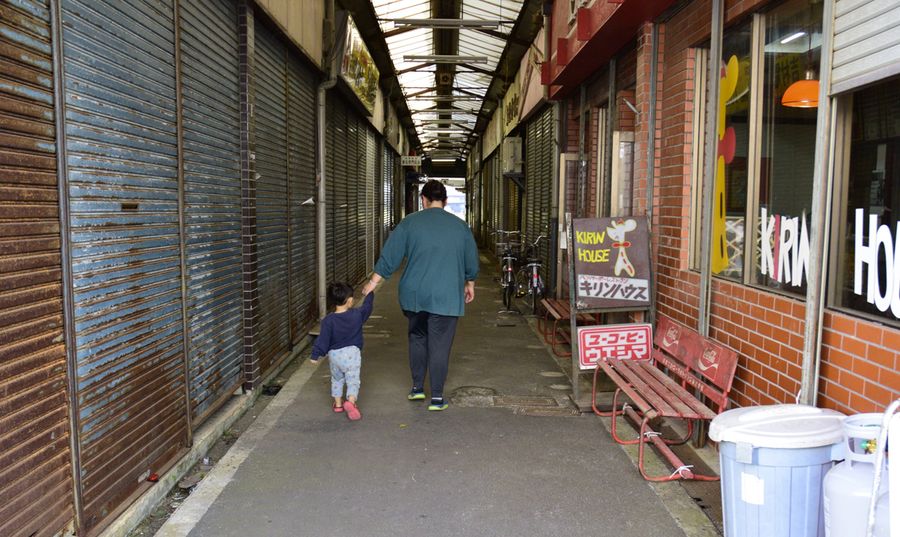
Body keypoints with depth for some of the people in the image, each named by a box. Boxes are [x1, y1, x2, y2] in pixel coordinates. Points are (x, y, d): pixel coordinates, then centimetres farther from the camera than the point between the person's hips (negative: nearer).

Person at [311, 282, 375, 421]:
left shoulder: (328, 320, -10)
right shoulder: (357, 315, -5)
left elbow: (323, 339, -10)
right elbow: (367, 306, 15)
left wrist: (316, 355, -2)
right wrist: (369, 294, 32)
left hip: (334, 355, 1)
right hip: (352, 353, -1)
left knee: (337, 379, 22)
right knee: (353, 380, 2)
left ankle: (338, 404, 30)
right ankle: (351, 401, -20)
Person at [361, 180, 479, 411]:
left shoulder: (410, 223, -1)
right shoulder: (460, 226, 3)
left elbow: (389, 256, -2)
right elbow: (472, 262, 12)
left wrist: (373, 282, 5)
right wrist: (470, 284, 27)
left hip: (415, 294, 1)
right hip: (446, 297, -1)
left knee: (417, 338, 19)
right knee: (439, 345, 3)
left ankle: (417, 388, 24)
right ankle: (437, 398, 6)